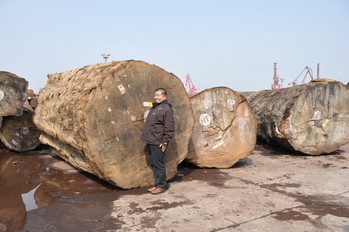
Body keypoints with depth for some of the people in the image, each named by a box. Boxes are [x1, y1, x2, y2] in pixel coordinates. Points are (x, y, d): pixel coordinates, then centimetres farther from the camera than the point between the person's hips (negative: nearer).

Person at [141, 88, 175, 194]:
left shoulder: (166, 108, -11)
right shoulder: (154, 107, 17)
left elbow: (169, 128, -15)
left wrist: (165, 142, -17)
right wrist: (147, 138, 19)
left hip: (158, 143, -9)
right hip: (150, 142, 9)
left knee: (159, 164, -1)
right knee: (153, 164, 14)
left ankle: (161, 186, 11)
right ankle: (156, 184, 24)